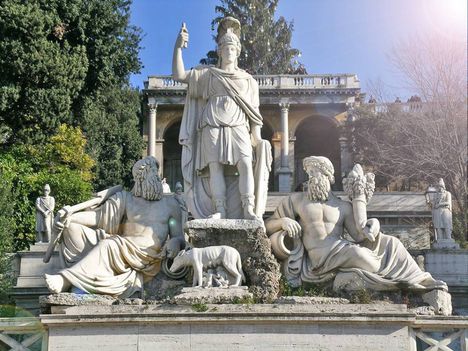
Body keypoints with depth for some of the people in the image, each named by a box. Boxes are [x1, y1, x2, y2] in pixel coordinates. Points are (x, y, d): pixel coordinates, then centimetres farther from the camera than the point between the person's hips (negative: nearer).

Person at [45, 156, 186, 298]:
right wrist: (71, 217, -8)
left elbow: (178, 237, 10)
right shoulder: (126, 199, 17)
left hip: (146, 257, -4)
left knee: (108, 245, -33)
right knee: (73, 229, -11)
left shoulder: (170, 204, 13)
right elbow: (98, 215, 9)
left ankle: (65, 280, -32)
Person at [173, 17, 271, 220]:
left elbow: (253, 111, 17)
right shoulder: (208, 74, 19)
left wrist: (257, 137, 7)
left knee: (245, 163, -19)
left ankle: (249, 210, -24)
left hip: (238, 128, 0)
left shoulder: (248, 80, 22)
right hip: (213, 127, 0)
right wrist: (178, 47, -2)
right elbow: (179, 75, 9)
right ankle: (220, 211, -18)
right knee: (215, 166, -14)